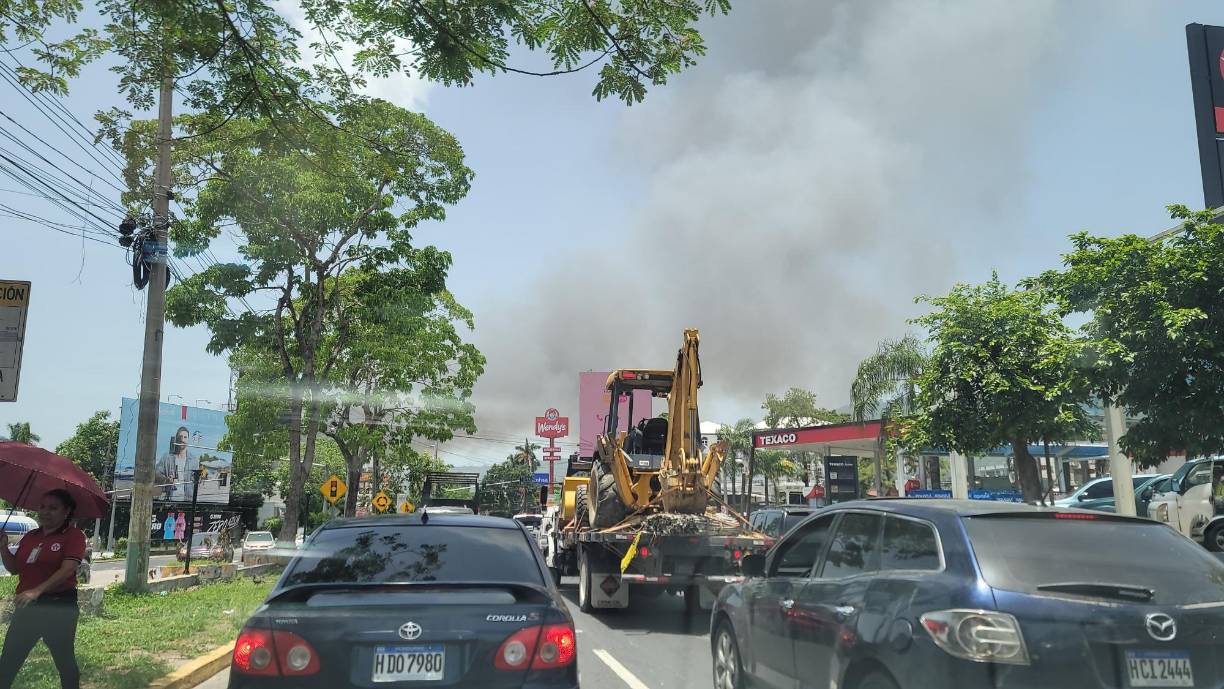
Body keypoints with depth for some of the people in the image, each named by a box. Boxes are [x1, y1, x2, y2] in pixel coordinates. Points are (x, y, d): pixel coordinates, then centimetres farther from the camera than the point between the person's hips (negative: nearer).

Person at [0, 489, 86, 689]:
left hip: (59, 605, -6)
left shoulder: (73, 535, -8)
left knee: (65, 660, 6)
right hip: (27, 606, 6)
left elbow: (67, 569, -19)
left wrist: (37, 591, -28)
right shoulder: (30, 537, 14)